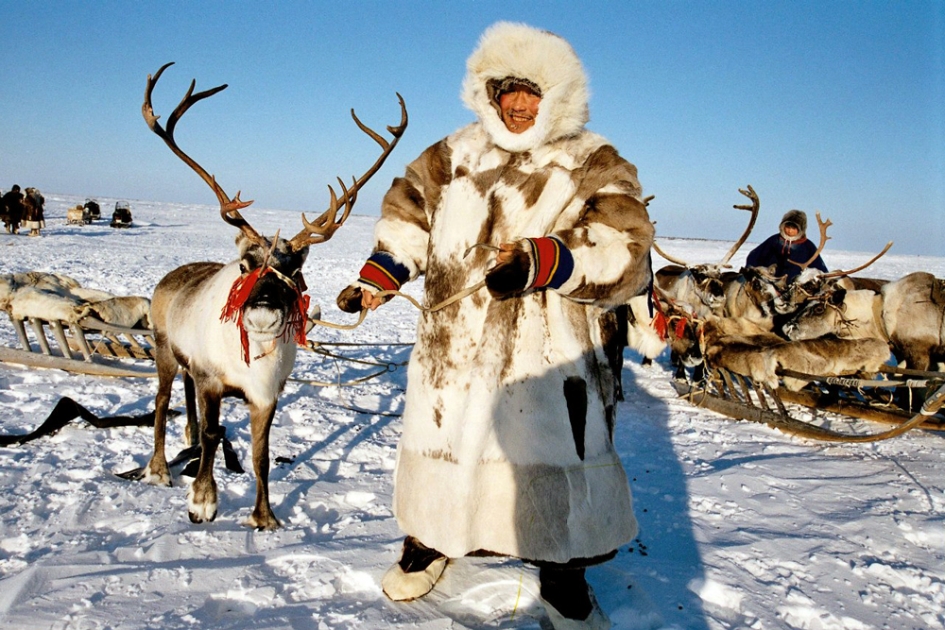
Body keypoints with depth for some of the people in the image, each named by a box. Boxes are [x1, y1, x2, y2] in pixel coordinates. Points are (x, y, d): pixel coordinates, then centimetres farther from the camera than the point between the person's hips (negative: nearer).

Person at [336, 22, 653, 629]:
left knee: (556, 461, 1)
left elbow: (626, 253, -13)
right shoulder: (457, 153, 12)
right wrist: (378, 276, 7)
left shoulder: (595, 165, -1)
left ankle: (564, 578, 24)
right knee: (441, 441, 15)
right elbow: (408, 212, 22)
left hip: (548, 351, -3)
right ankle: (430, 538, 41)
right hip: (451, 343, 3)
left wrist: (543, 264, -29)